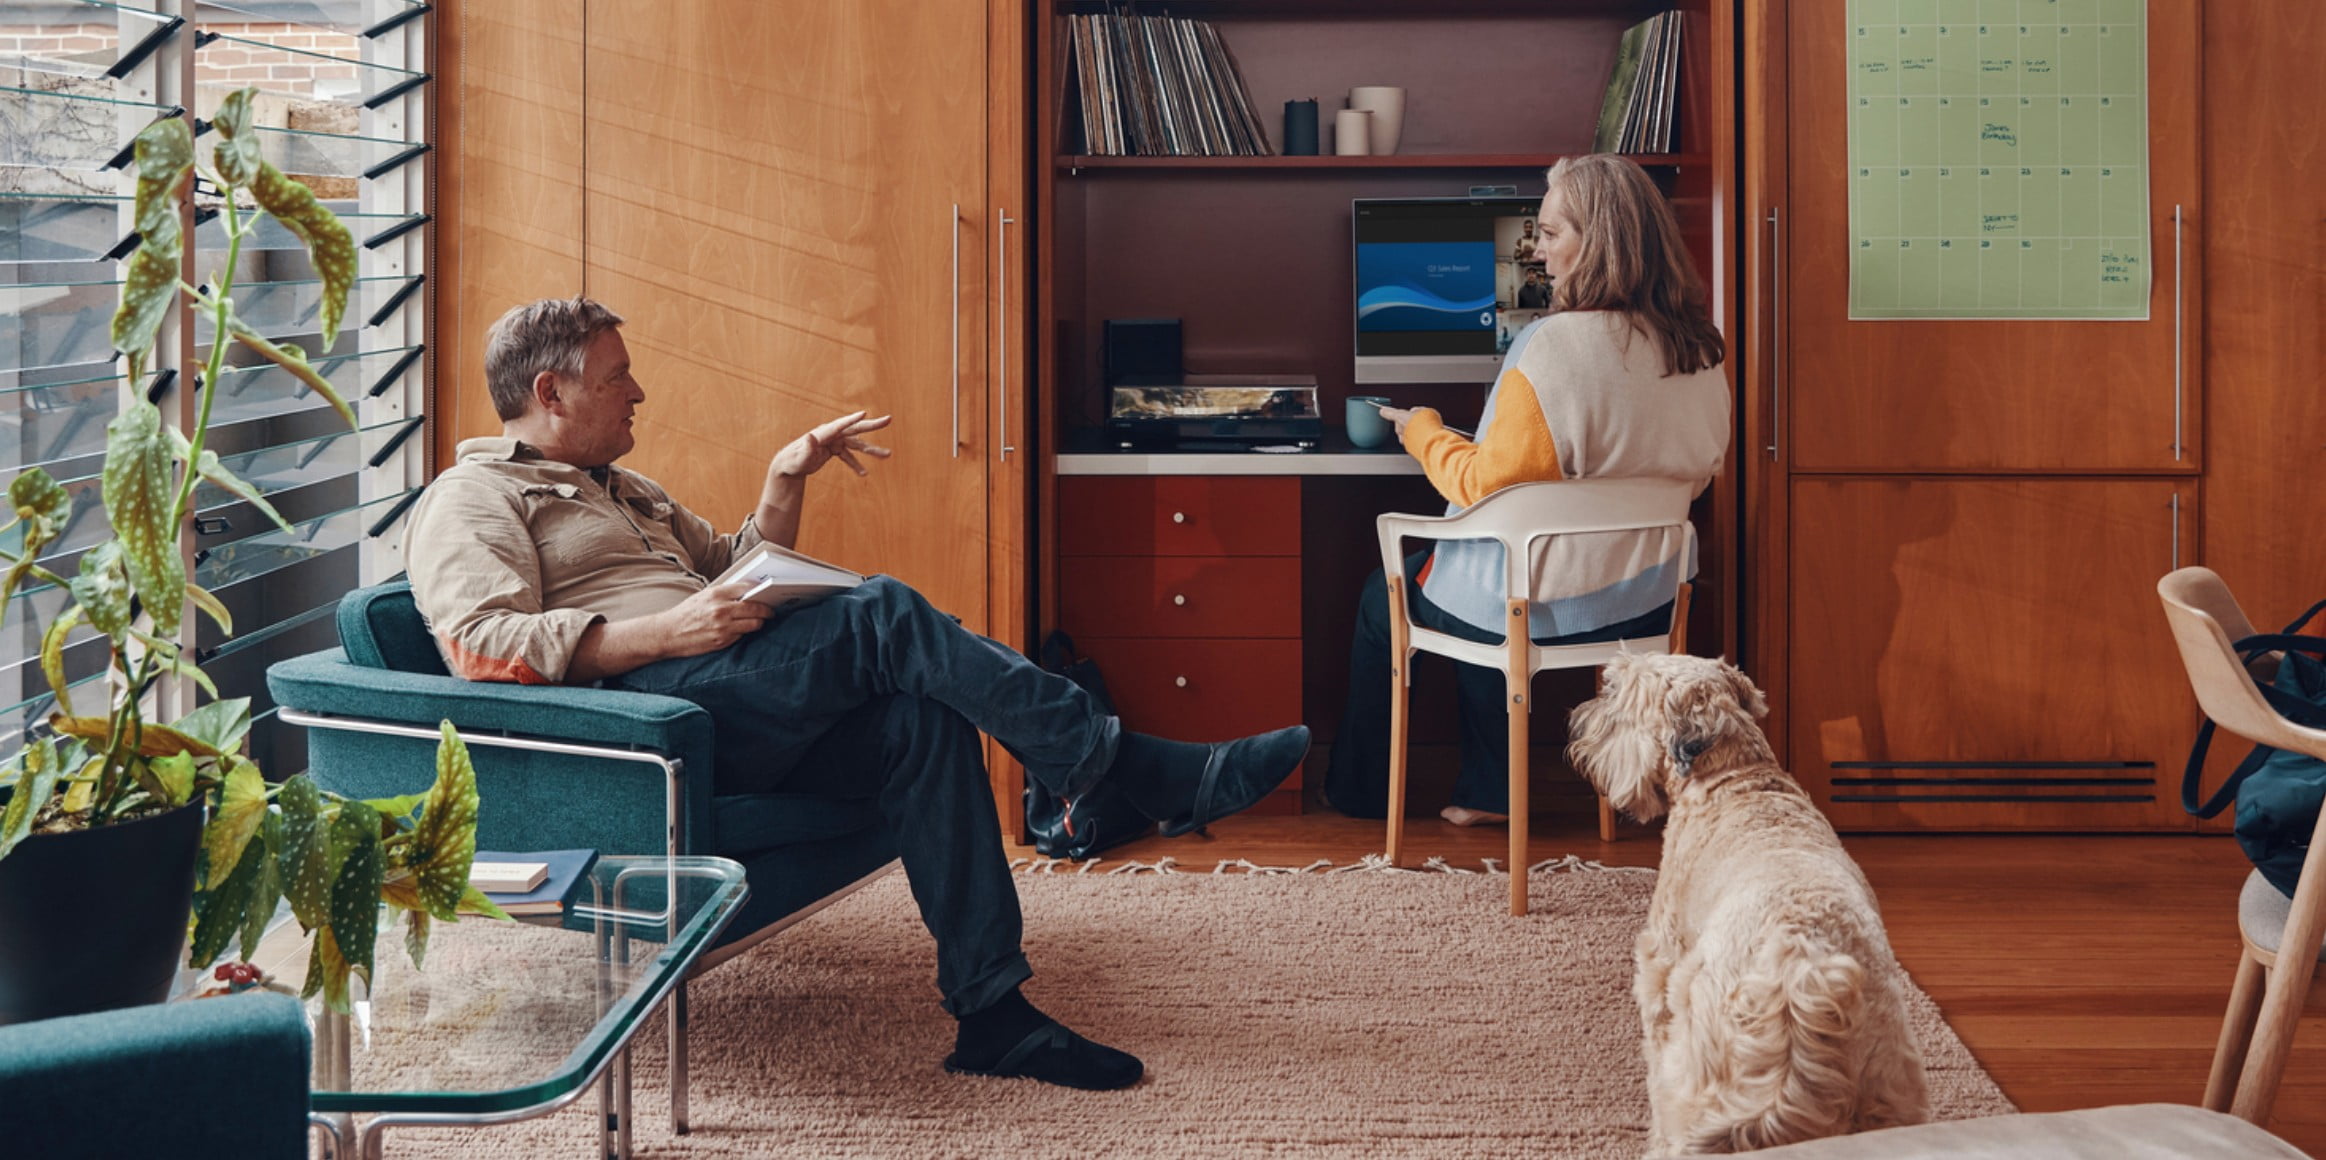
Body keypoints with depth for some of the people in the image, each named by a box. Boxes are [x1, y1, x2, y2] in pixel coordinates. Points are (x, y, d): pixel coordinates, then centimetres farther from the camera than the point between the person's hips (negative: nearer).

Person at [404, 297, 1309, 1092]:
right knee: (883, 614, -25)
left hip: (736, 717, 8)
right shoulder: (471, 499, 6)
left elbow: (731, 567, 39)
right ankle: (1149, 775, -25)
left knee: (923, 722, -20)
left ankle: (991, 1014, -23)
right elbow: (480, 643, -12)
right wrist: (665, 633, -20)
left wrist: (786, 481, 20)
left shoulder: (620, 489, 33)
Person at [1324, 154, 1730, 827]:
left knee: (1379, 599, 21)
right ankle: (1488, 791, 34)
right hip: (1646, 607, 7)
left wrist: (1422, 432, -3)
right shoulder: (1698, 348, -4)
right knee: (1477, 578, 33)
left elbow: (1486, 484, -20)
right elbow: (1698, 471, 11)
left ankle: (1359, 791, 37)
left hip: (1537, 609, -7)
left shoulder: (1553, 348, -26)